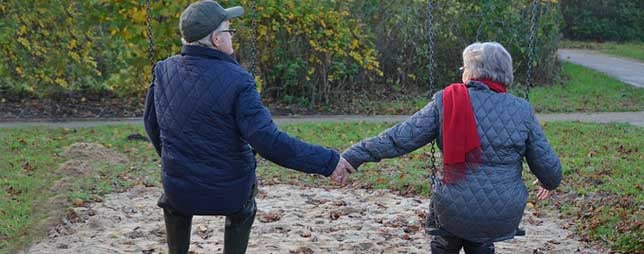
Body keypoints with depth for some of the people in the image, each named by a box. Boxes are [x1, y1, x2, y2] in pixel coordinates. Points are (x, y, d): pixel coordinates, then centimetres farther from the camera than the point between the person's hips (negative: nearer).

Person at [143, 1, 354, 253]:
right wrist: (327, 162, -22)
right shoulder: (236, 81, -22)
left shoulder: (164, 70, -6)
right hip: (230, 194, -3)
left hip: (181, 193, 3)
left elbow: (151, 121, 9)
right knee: (241, 212, 34)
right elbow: (268, 140, -28)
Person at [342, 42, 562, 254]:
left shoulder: (445, 102, -7)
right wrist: (550, 183, 26)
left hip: (453, 213, -1)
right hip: (505, 218, 2)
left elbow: (400, 138, -8)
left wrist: (352, 156, -2)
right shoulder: (521, 110, -2)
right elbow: (547, 163, 4)